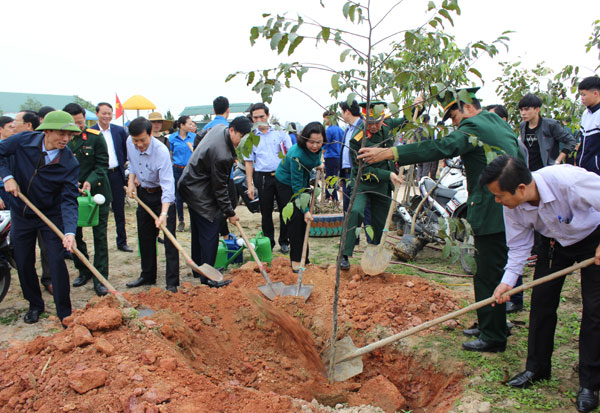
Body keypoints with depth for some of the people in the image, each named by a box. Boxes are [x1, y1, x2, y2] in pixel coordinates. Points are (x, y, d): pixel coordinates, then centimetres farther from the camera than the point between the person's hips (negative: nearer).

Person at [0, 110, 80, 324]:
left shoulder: (69, 163, -21)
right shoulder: (23, 141, -16)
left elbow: (69, 200, -23)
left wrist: (70, 232, -36)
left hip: (51, 216, -2)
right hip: (21, 213, 3)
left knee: (57, 262, -5)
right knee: (24, 262, 12)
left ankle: (64, 313, 9)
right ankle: (35, 305, 32)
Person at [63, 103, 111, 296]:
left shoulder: (95, 137, -6)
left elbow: (102, 164, -6)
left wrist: (90, 181, -21)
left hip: (97, 192, -3)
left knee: (100, 235, 0)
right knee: (74, 234, 12)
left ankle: (100, 278, 6)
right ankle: (84, 271, 31)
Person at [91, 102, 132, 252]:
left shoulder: (120, 130, 5)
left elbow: (126, 150, 14)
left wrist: (122, 164, 5)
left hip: (116, 175, 2)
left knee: (119, 210, 9)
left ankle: (122, 241, 19)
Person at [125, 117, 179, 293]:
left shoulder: (161, 151, -30)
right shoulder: (129, 142, -9)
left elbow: (167, 184, -35)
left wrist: (164, 213, -44)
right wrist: (131, 179, 1)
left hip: (162, 196, -7)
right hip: (143, 193, 7)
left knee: (169, 238, -9)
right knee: (145, 237, 14)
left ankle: (172, 283, -4)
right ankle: (148, 276, 29)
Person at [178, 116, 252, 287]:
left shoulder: (219, 127, -4)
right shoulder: (222, 155, -32)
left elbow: (200, 136, 20)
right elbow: (219, 188, -23)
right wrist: (230, 212, -12)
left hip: (189, 185, 11)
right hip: (199, 193, -11)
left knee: (198, 230, 20)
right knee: (210, 233, -6)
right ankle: (207, 277, 3)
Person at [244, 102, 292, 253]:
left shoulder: (280, 132, 6)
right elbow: (248, 162, 7)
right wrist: (250, 185, 0)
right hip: (262, 177, 0)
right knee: (266, 212, 5)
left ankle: (284, 241, 16)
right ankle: (268, 242, 18)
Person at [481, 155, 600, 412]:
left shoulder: (567, 180, -40)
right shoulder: (512, 206, -22)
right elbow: (519, 246, -9)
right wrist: (507, 281, -17)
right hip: (556, 241, 5)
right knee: (541, 300, 2)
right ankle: (537, 368, 18)